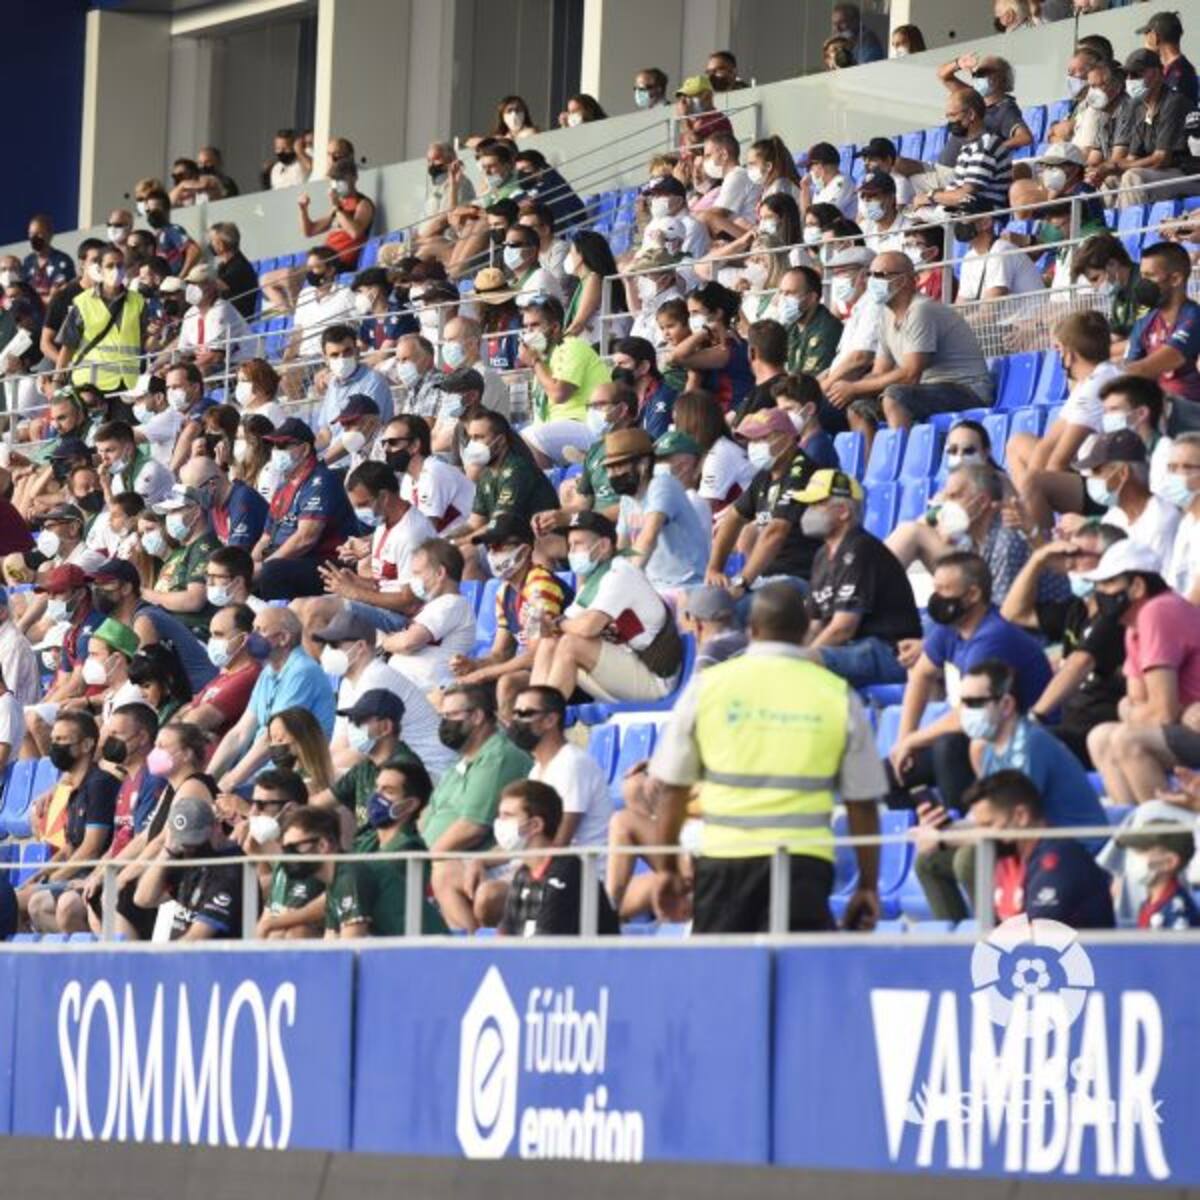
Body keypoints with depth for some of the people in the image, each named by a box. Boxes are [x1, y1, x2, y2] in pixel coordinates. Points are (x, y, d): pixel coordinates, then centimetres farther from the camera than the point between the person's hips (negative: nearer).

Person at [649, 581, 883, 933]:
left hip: (723, 855, 1)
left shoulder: (706, 686, 4)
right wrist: (867, 887, 14)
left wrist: (668, 868, 17)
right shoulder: (838, 695, 3)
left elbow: (672, 789, 7)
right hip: (803, 861, -1)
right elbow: (862, 804, 5)